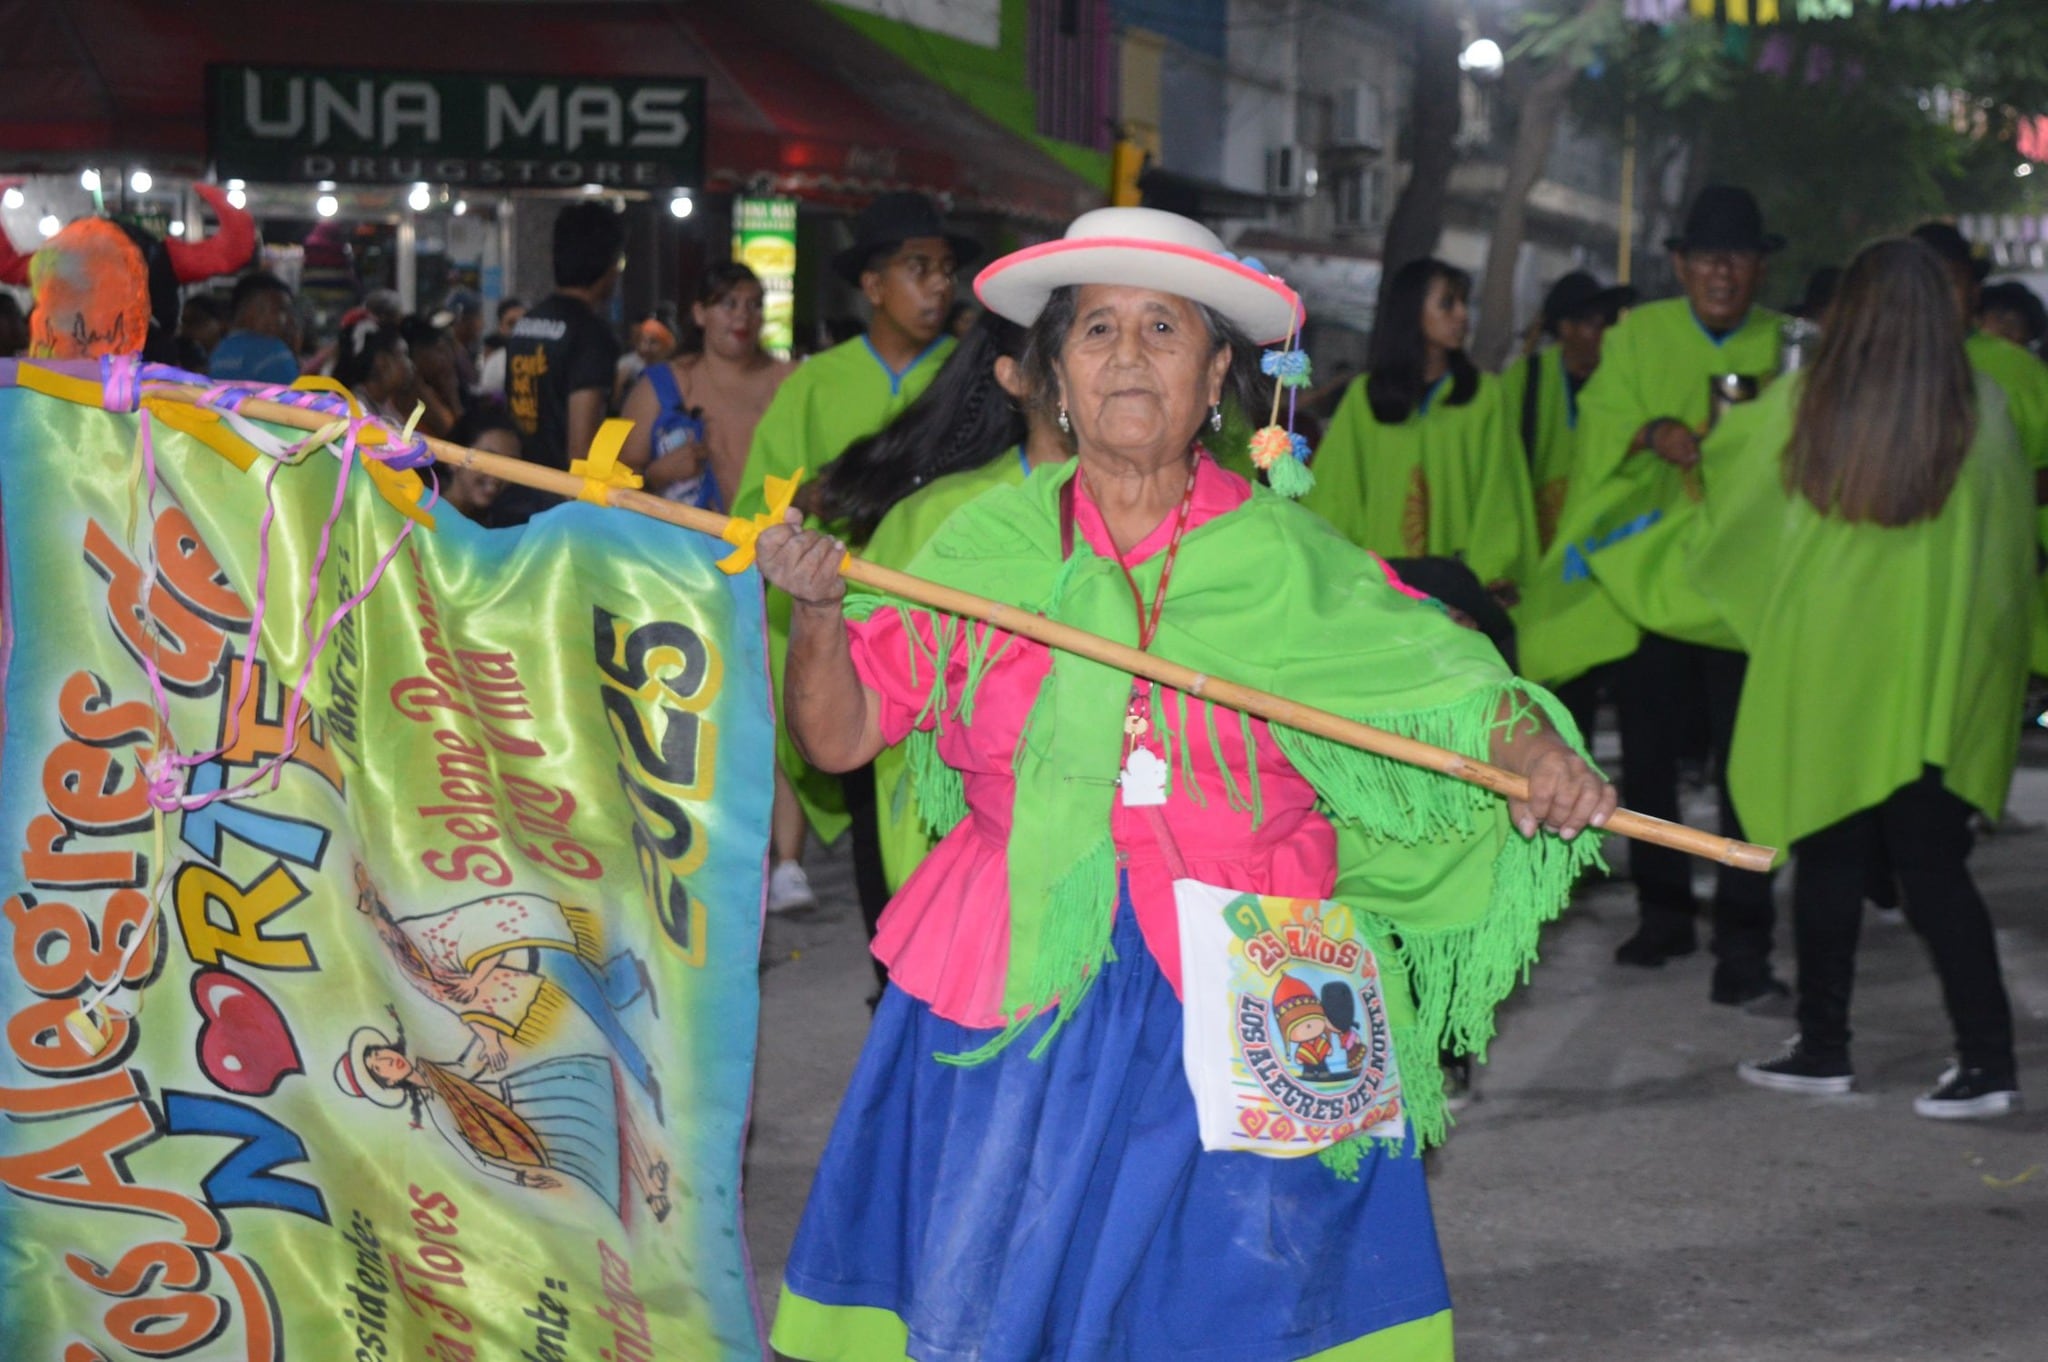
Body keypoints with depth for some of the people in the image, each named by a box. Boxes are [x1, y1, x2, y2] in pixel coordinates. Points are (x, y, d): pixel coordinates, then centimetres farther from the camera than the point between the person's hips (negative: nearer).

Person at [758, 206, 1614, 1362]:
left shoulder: (1297, 563, 3)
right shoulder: (984, 549, 5)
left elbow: (1446, 680, -2)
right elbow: (840, 734, 6)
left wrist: (1533, 751, -22)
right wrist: (818, 610, -11)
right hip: (1020, 993, 1)